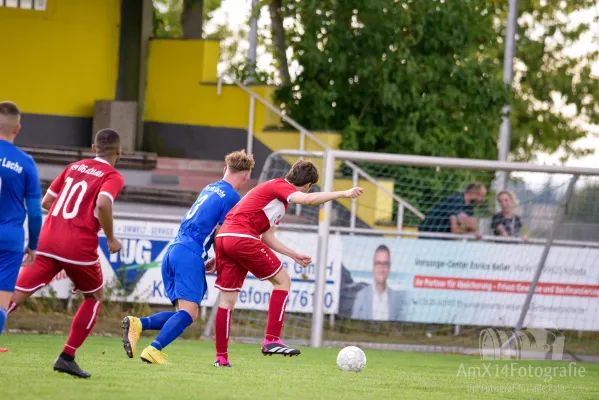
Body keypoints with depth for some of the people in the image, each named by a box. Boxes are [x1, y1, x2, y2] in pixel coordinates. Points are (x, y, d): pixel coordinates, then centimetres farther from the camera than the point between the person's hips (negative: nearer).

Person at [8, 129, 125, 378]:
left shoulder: (74, 167, 19)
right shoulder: (113, 177, 2)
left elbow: (45, 202, 20)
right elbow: (102, 204, -19)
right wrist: (110, 239, -6)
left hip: (48, 239, 4)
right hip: (79, 246, -4)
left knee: (16, 296, -4)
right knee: (94, 298, 20)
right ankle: (67, 357, 12)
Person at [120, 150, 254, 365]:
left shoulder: (210, 188, 21)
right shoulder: (232, 198, -3)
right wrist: (217, 261, 11)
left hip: (173, 251, 8)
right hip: (191, 254, -8)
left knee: (184, 313, 9)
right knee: (189, 313, -14)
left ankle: (137, 324, -9)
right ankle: (154, 350, -31)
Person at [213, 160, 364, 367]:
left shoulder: (277, 192, 28)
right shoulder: (279, 186, 0)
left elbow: (267, 237, 29)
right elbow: (307, 199, -21)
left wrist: (294, 255, 29)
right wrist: (342, 194, -19)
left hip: (223, 237, 10)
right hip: (242, 238, -10)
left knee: (227, 298, 12)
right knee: (283, 280, 0)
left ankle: (221, 356, 13)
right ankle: (272, 340, -5)